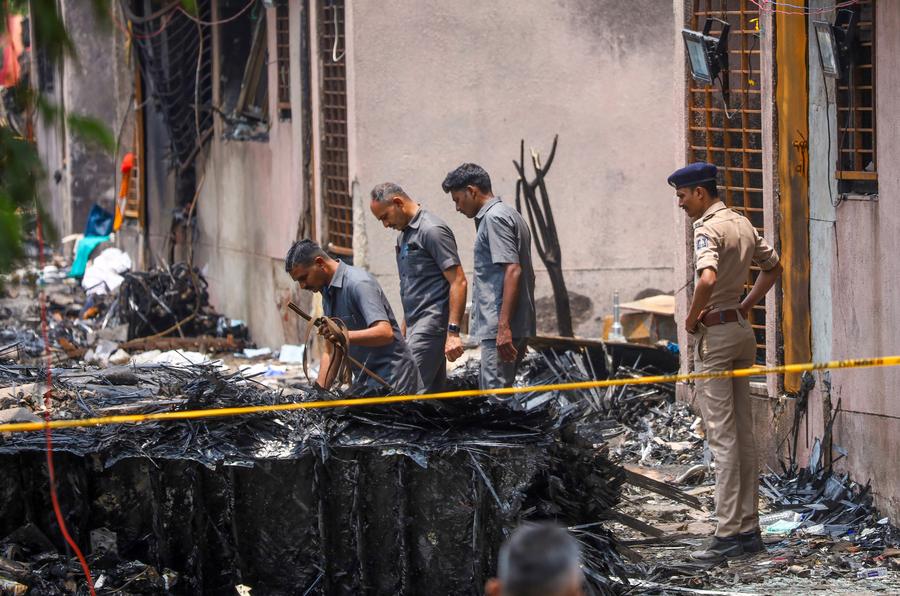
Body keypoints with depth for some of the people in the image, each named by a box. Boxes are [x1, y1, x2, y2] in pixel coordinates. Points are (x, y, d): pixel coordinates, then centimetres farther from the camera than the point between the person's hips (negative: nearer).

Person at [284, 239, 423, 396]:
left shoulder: (359, 283, -14)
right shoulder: (328, 293, 14)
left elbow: (385, 333, -25)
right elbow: (331, 352, 15)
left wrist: (344, 335, -38)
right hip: (364, 383, 8)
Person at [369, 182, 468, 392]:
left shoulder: (432, 231, -11)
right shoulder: (404, 235, 19)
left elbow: (458, 281, -15)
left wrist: (453, 332, -20)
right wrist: (404, 329, 22)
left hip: (431, 325, -10)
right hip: (416, 326, 10)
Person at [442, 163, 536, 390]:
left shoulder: (494, 218, -11)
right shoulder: (511, 216, 20)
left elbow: (513, 271, -20)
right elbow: (526, 273, 24)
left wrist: (504, 326, -24)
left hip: (499, 328, -11)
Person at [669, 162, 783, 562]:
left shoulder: (708, 229, -16)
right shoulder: (743, 225, 12)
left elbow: (707, 278, -33)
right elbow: (773, 267, 26)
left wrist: (692, 318, -18)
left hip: (715, 334, -9)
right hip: (742, 330, 9)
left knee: (723, 437, -8)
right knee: (744, 434, 11)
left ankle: (729, 533, -9)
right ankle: (749, 528, 14)